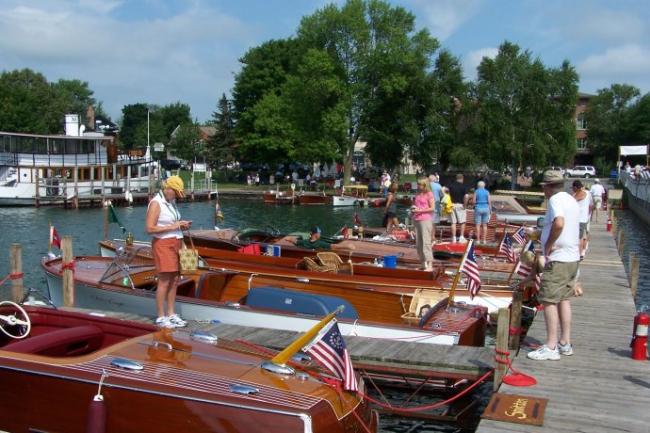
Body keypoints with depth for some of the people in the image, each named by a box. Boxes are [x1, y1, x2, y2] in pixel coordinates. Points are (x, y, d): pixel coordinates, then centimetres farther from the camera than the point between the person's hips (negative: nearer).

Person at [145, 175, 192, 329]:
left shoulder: (171, 202, 14)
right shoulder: (156, 203, -12)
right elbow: (149, 228, -19)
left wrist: (182, 225, 5)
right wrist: (172, 226, -19)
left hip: (175, 243, 8)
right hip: (163, 244, -8)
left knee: (174, 280, 8)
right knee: (164, 281, -7)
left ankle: (171, 314, 16)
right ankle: (161, 317, 0)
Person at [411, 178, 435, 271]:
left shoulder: (429, 194, -4)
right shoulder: (418, 194, 16)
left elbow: (432, 208, -10)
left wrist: (420, 210, -15)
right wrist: (413, 208, 6)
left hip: (425, 220, -8)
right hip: (417, 220, 8)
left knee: (426, 242, -12)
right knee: (418, 243, 7)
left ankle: (430, 265, -13)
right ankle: (424, 264, 15)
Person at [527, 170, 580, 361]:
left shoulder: (555, 199, -14)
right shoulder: (572, 200, 14)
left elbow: (559, 223, -32)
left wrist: (549, 244, -20)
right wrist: (546, 234, 20)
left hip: (558, 259, -10)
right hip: (572, 257, 10)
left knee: (549, 301, -5)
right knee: (564, 299, 15)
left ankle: (551, 347, -4)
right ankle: (565, 343, 21)